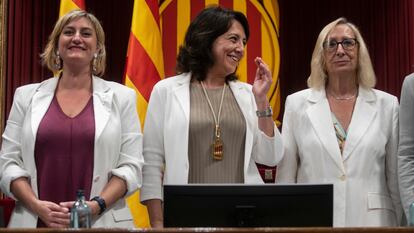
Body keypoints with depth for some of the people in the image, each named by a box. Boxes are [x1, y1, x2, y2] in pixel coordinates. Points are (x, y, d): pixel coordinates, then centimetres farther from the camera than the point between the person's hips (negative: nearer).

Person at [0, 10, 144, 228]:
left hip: (101, 223, -1)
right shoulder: (26, 96, 8)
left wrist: (96, 206, -15)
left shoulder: (121, 97, 5)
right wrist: (37, 205, -11)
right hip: (35, 222, 1)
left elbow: (131, 165, -1)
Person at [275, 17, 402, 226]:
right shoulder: (297, 104, 4)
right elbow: (285, 178, 5)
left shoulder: (387, 105, 4)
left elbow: (398, 178, 7)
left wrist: (403, 224, 5)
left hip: (371, 220, 0)